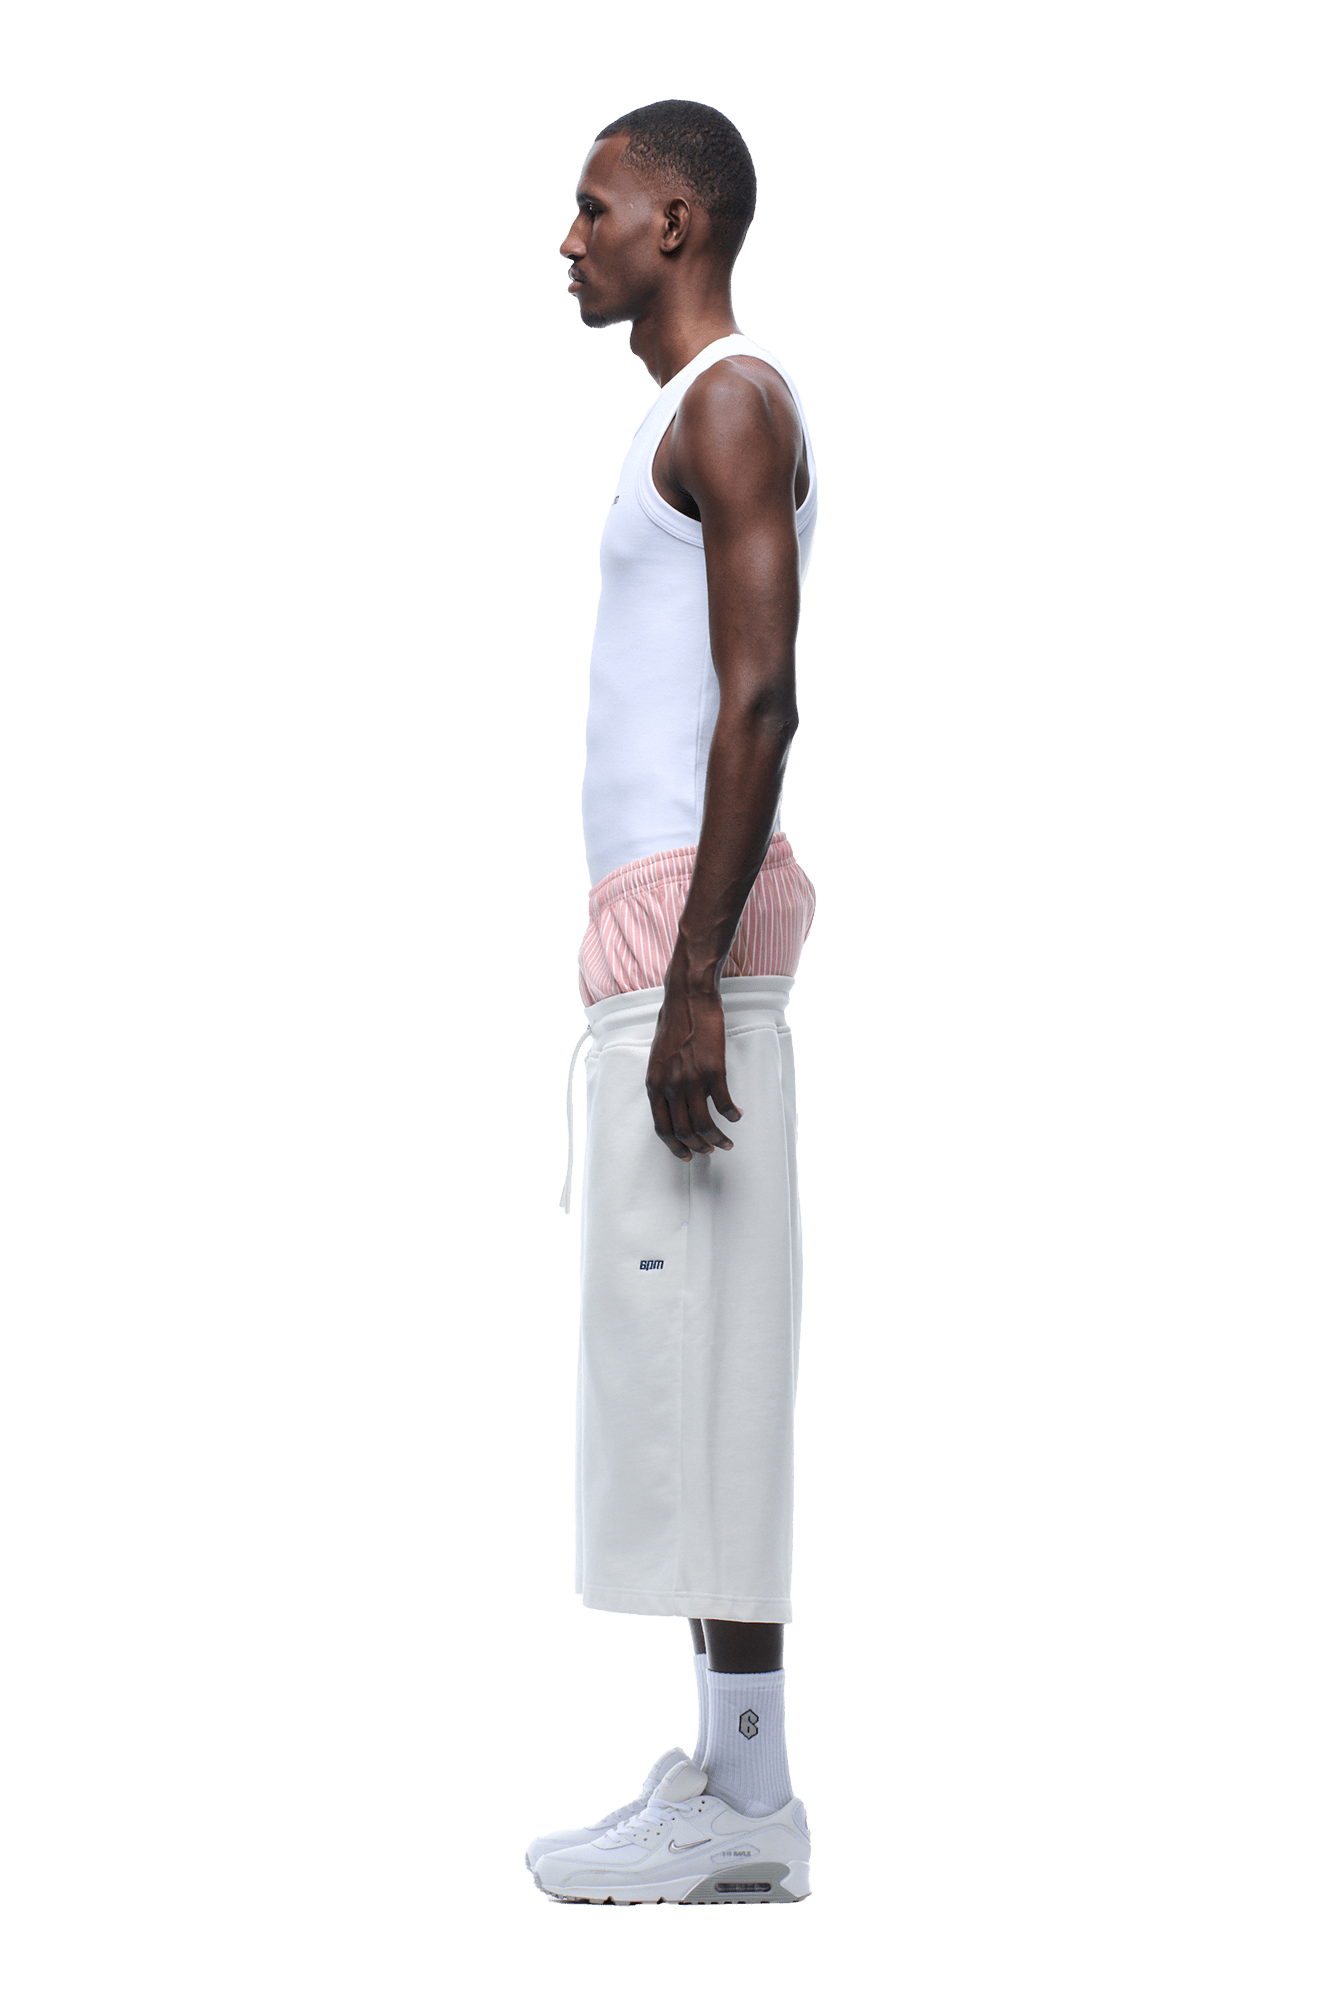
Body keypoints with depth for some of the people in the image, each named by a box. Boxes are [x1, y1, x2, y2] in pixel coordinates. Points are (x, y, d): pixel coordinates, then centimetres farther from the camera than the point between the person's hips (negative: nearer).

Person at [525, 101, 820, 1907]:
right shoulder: (695, 421, 22)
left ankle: (743, 1795, -9)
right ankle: (727, 1778, 11)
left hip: (694, 921, -10)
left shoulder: (733, 404, -9)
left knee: (698, 1349, -11)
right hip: (660, 924, 10)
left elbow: (761, 702, -19)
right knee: (687, 1357, 9)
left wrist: (693, 979, -24)